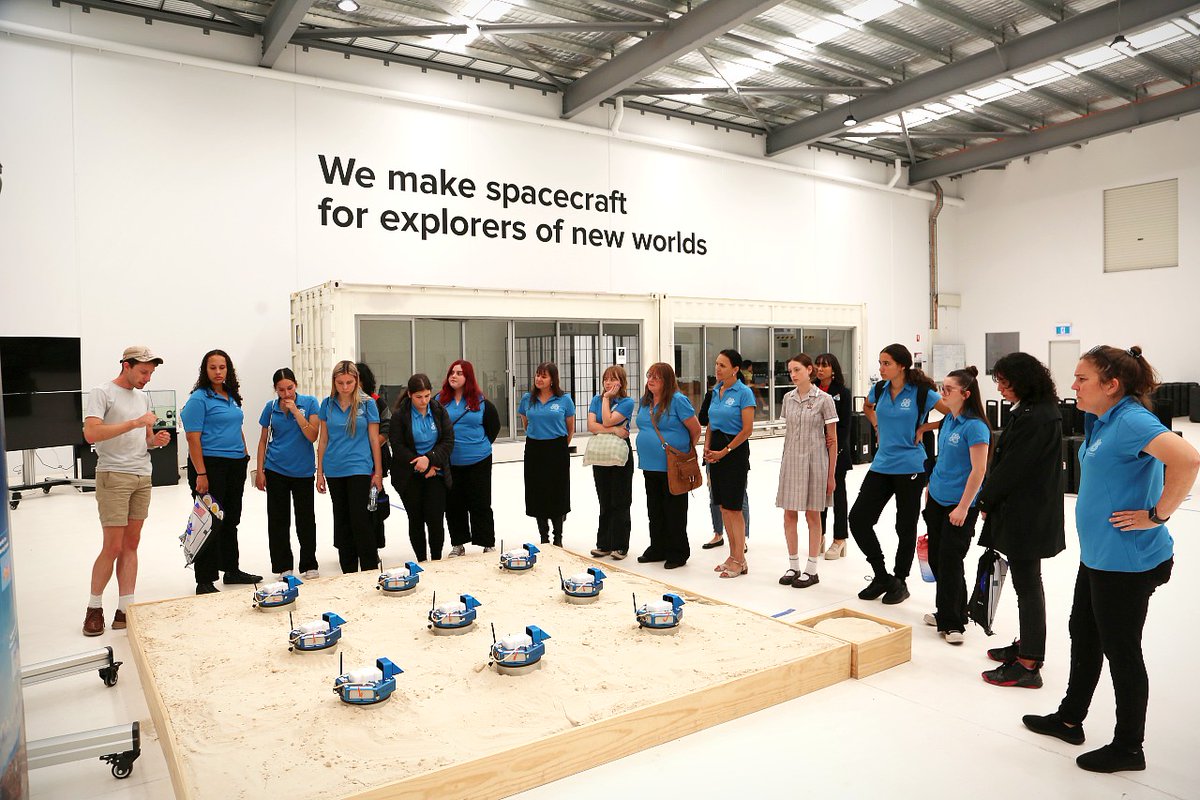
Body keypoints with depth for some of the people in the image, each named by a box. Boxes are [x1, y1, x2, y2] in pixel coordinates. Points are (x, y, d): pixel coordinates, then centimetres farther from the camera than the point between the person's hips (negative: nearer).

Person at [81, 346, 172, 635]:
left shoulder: (143, 397, 15)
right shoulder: (102, 393, -6)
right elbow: (91, 434, -20)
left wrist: (156, 439, -1)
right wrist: (135, 422, -23)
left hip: (142, 477, 7)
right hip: (113, 476, -7)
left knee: (131, 545, 7)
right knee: (113, 547, -5)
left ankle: (124, 611, 12)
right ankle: (94, 609, 13)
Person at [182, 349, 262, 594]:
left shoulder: (232, 397, 13)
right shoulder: (199, 398, -9)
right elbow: (193, 438, -15)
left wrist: (244, 454, 17)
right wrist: (200, 474, -20)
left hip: (235, 466, 8)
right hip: (210, 465, -8)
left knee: (231, 520, 16)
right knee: (211, 523, -4)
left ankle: (232, 570, 29)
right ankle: (205, 581, 5)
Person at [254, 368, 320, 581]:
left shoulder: (309, 402, -6)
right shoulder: (270, 407, 1)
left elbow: (312, 436, -12)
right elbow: (263, 440, 8)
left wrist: (296, 411, -19)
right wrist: (260, 471, 4)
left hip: (303, 471, -2)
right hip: (276, 469, 2)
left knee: (306, 518, 5)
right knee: (278, 519, 5)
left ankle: (309, 565, 18)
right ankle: (284, 567, 16)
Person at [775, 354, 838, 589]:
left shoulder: (823, 399, -6)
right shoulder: (788, 398, 6)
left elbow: (832, 439, -4)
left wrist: (831, 474, -6)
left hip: (815, 460, -4)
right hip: (791, 459, 4)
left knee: (812, 515, 4)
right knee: (789, 515, 6)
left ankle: (811, 570, 14)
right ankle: (793, 566, 19)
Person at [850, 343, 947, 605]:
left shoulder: (922, 392, -11)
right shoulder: (879, 389, 4)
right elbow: (867, 407, 26)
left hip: (909, 467, -5)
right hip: (881, 465, 5)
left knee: (905, 527, 8)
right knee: (858, 518, 1)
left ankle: (900, 581, 26)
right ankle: (881, 575, 17)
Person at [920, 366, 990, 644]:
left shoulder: (974, 426, -17)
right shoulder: (948, 420, 7)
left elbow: (979, 470, -19)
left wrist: (963, 507, -19)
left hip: (959, 506, -8)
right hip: (937, 500, 8)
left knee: (950, 561, -2)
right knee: (936, 558, 13)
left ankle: (952, 622, 12)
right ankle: (946, 613, 28)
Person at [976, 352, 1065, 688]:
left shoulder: (1035, 417, -21)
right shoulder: (1038, 411, 11)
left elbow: (1012, 467, -20)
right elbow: (1006, 460, 13)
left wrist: (986, 500, -8)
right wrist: (989, 499, 12)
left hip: (1026, 515, -10)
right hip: (1027, 512, 10)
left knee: (1027, 585, -2)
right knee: (1026, 582, 19)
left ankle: (1028, 664, 7)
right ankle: (1028, 645, 33)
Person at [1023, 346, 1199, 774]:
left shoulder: (1131, 420, -21)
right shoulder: (1102, 420, 8)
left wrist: (1157, 515, -26)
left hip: (1126, 560, -10)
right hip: (1097, 554, 10)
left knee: (1120, 650, 4)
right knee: (1083, 635, 20)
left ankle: (1128, 748, 22)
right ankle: (1069, 719, 36)